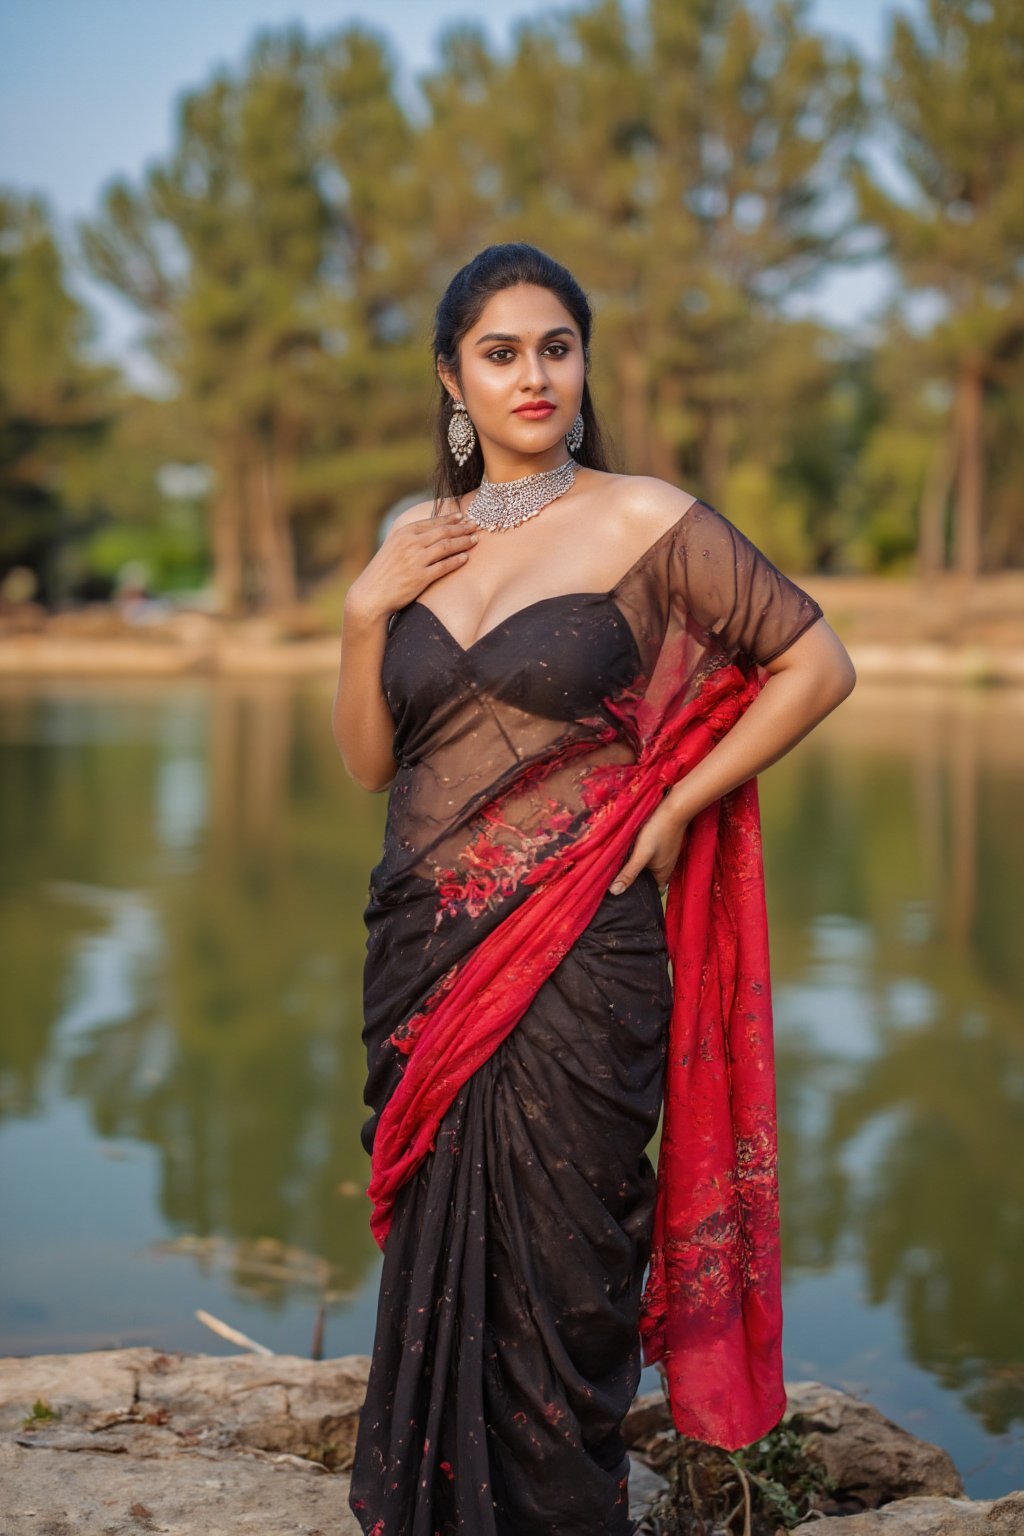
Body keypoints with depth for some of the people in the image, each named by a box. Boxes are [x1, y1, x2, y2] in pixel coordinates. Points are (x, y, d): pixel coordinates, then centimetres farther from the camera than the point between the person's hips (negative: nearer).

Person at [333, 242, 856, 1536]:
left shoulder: (642, 521, -3)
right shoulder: (417, 540, 11)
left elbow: (817, 665, -2)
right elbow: (368, 762, 11)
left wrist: (675, 807, -5)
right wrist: (366, 609, -2)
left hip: (575, 957, -4)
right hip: (425, 949, 4)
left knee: (554, 1278, 3)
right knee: (433, 1266, 12)